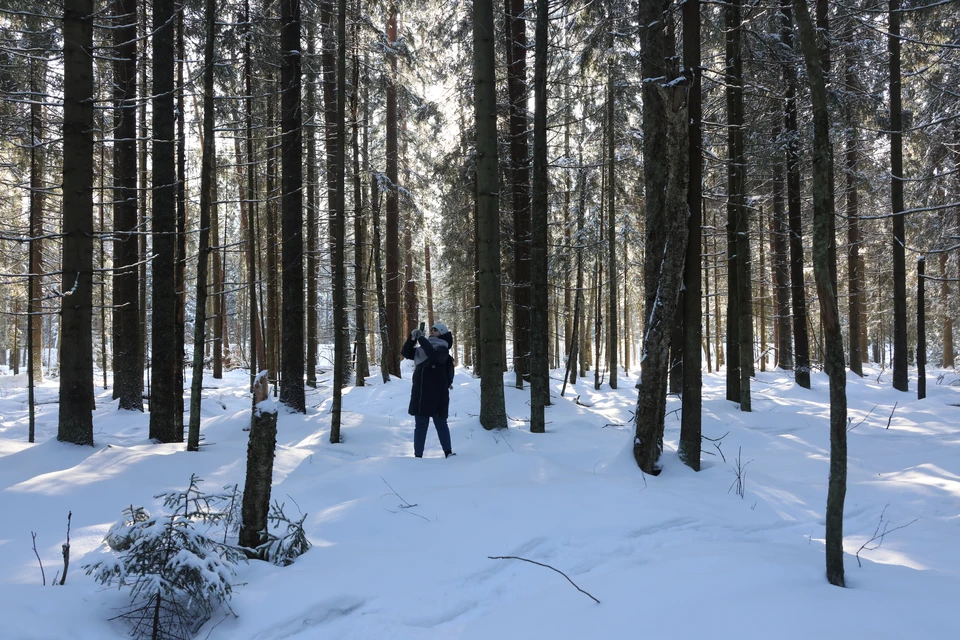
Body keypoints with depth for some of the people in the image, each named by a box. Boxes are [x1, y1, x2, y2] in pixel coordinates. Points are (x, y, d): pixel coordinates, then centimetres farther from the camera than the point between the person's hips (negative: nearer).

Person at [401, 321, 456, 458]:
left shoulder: (442, 349, -6)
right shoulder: (422, 349, 14)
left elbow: (434, 356, -28)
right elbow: (405, 353, 5)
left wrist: (422, 339, -24)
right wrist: (412, 338, -9)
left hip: (436, 394, -5)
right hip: (421, 392, 5)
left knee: (440, 423, 5)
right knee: (421, 425, 6)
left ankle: (448, 452, 16)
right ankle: (418, 455, 8)